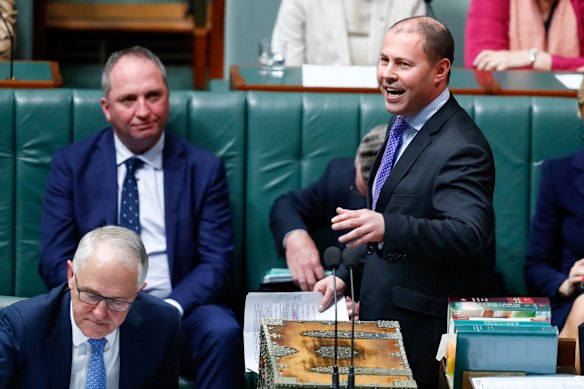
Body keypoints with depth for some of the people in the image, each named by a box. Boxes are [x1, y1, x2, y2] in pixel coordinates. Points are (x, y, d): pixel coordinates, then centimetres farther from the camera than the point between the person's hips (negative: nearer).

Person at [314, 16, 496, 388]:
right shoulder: (404, 126, 10)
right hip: (381, 316, 9)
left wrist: (386, 228, -45)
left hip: (424, 333, -9)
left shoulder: (461, 148, -21)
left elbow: (467, 236, -34)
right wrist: (347, 274, 16)